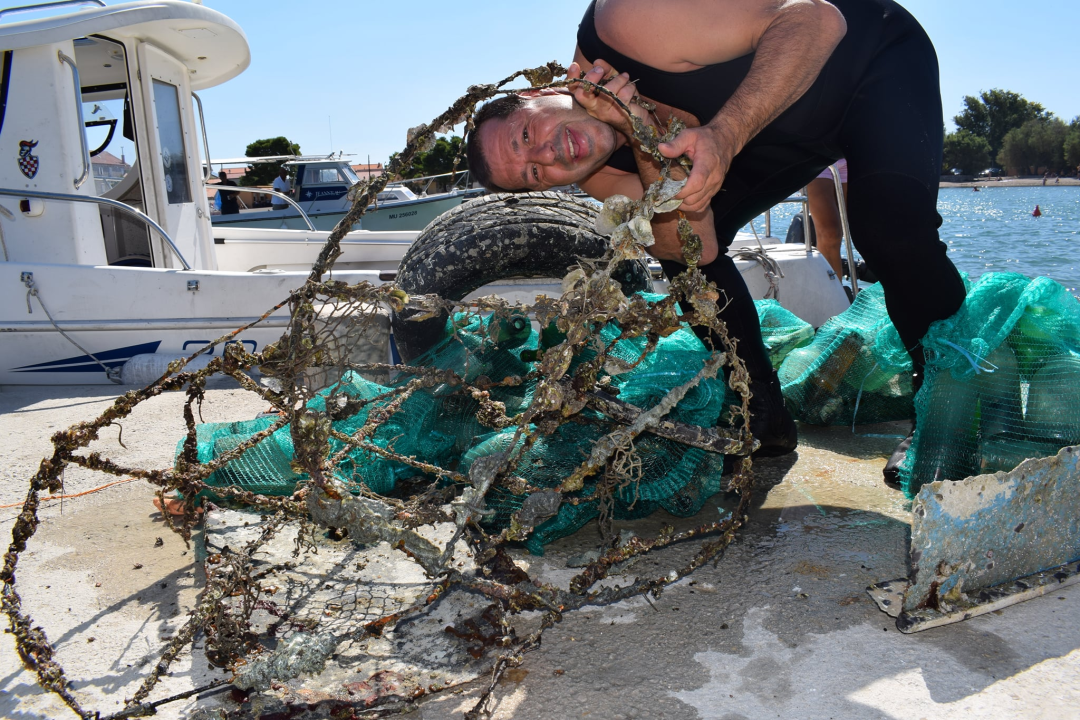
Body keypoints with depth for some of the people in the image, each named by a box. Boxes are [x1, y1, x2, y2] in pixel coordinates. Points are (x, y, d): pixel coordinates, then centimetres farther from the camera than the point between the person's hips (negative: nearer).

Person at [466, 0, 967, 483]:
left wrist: (727, 133, -46)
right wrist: (644, 137, -34)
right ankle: (764, 417, 9)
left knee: (888, 229, -30)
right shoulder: (601, 177, -10)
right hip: (790, 139, 6)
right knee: (678, 247, -4)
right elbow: (694, 246, -22)